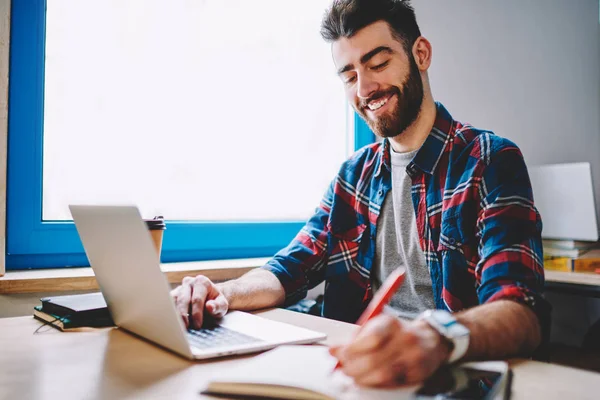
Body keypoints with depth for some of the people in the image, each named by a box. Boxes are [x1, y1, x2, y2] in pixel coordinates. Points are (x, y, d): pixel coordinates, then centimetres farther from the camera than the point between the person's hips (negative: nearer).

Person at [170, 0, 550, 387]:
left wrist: (437, 338, -41)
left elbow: (523, 311, -19)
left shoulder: (490, 162, -7)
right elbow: (291, 268, 10)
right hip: (355, 363, 5)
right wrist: (224, 293, -11)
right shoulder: (356, 172, 12)